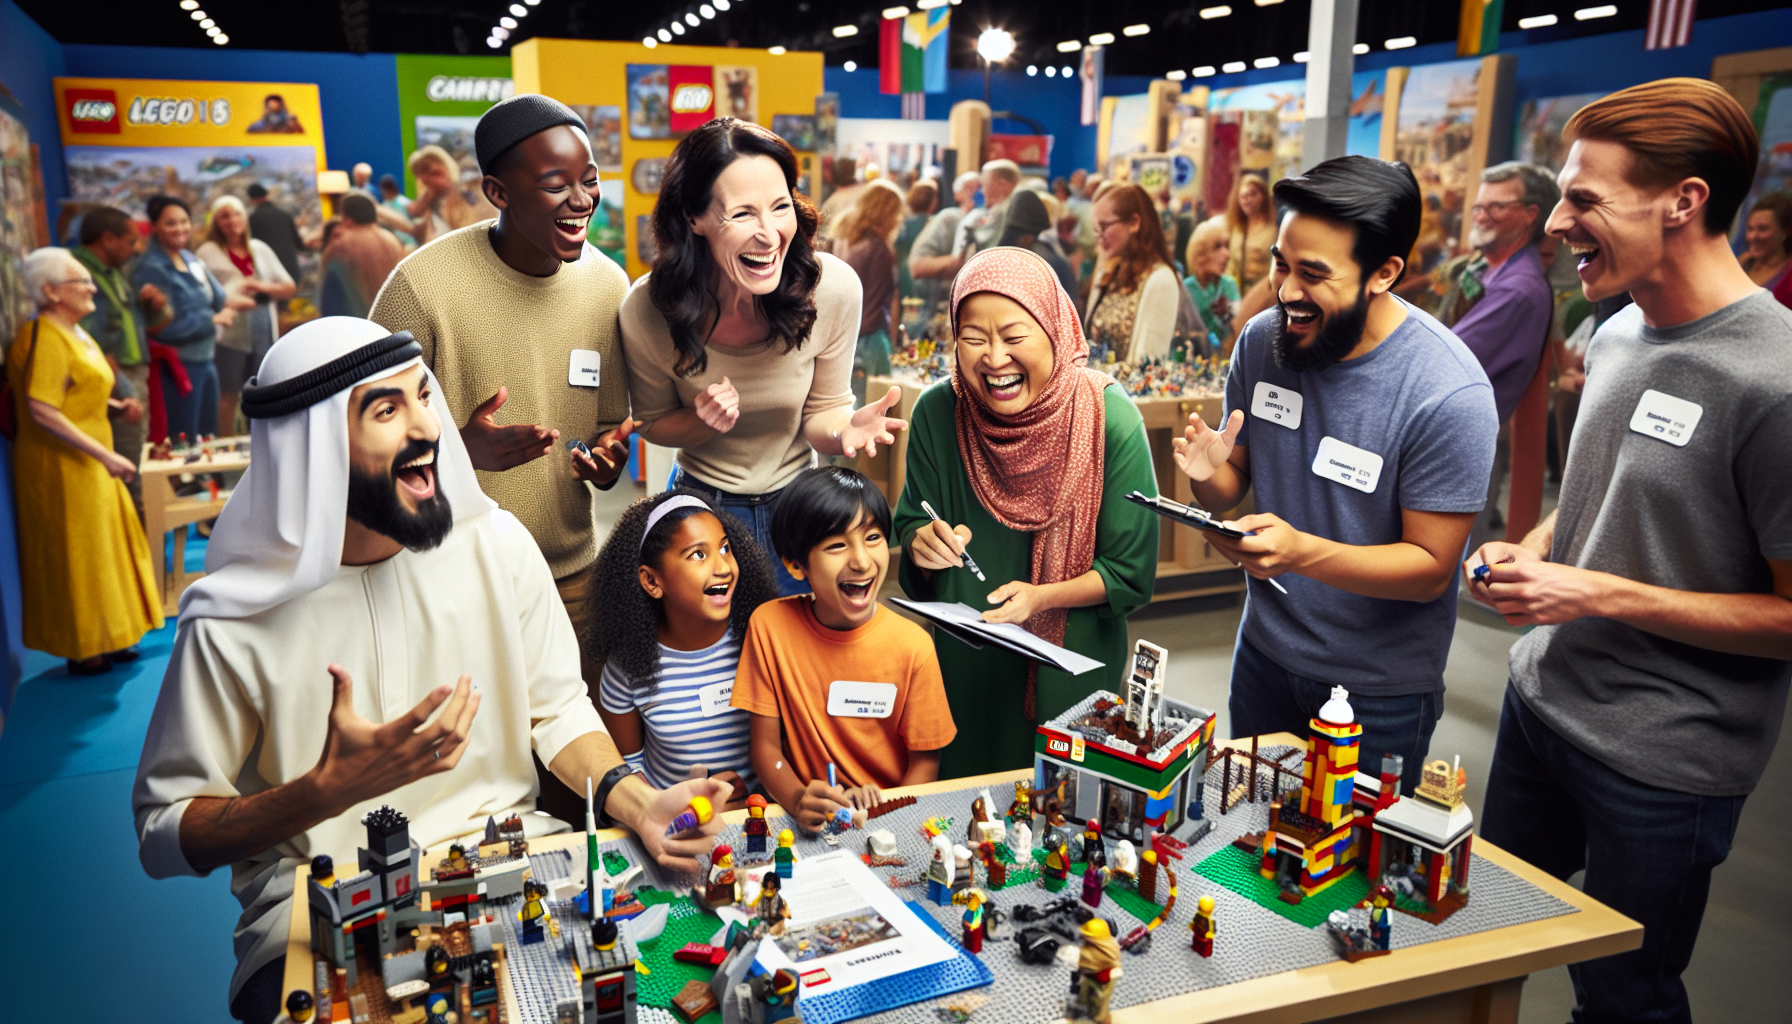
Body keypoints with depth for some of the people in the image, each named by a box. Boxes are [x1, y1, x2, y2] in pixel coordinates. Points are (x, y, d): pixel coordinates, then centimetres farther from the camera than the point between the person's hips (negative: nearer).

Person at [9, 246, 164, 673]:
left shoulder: (74, 332, 12)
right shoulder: (45, 338, -19)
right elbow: (42, 411, -27)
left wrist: (116, 404, 9)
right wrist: (105, 455, -28)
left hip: (87, 463, 10)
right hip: (60, 466, -10)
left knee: (104, 547, 16)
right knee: (75, 554, 1)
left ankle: (105, 639, 27)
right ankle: (82, 652, 13)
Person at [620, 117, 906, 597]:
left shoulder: (833, 288, -23)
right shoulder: (647, 310, -23)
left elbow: (820, 412, -8)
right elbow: (654, 424, -5)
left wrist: (844, 429, -32)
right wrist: (705, 421, -27)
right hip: (701, 504, -1)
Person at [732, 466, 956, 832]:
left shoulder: (912, 645, -9)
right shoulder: (771, 624, -7)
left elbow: (925, 760, 0)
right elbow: (766, 746, -3)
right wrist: (798, 800, -23)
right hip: (813, 823, 0)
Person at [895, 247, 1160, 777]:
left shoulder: (1110, 419, -18)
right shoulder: (938, 411, -13)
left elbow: (1131, 573, -12)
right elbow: (910, 525, 0)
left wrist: (1042, 597, -26)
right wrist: (922, 544, -22)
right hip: (964, 668, 2)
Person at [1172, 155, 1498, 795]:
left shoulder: (1450, 394, -24)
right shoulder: (1262, 340, -8)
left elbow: (1430, 568, -20)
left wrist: (1302, 551, -35)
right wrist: (1210, 475, -21)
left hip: (1380, 692, -4)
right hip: (1265, 652, 5)